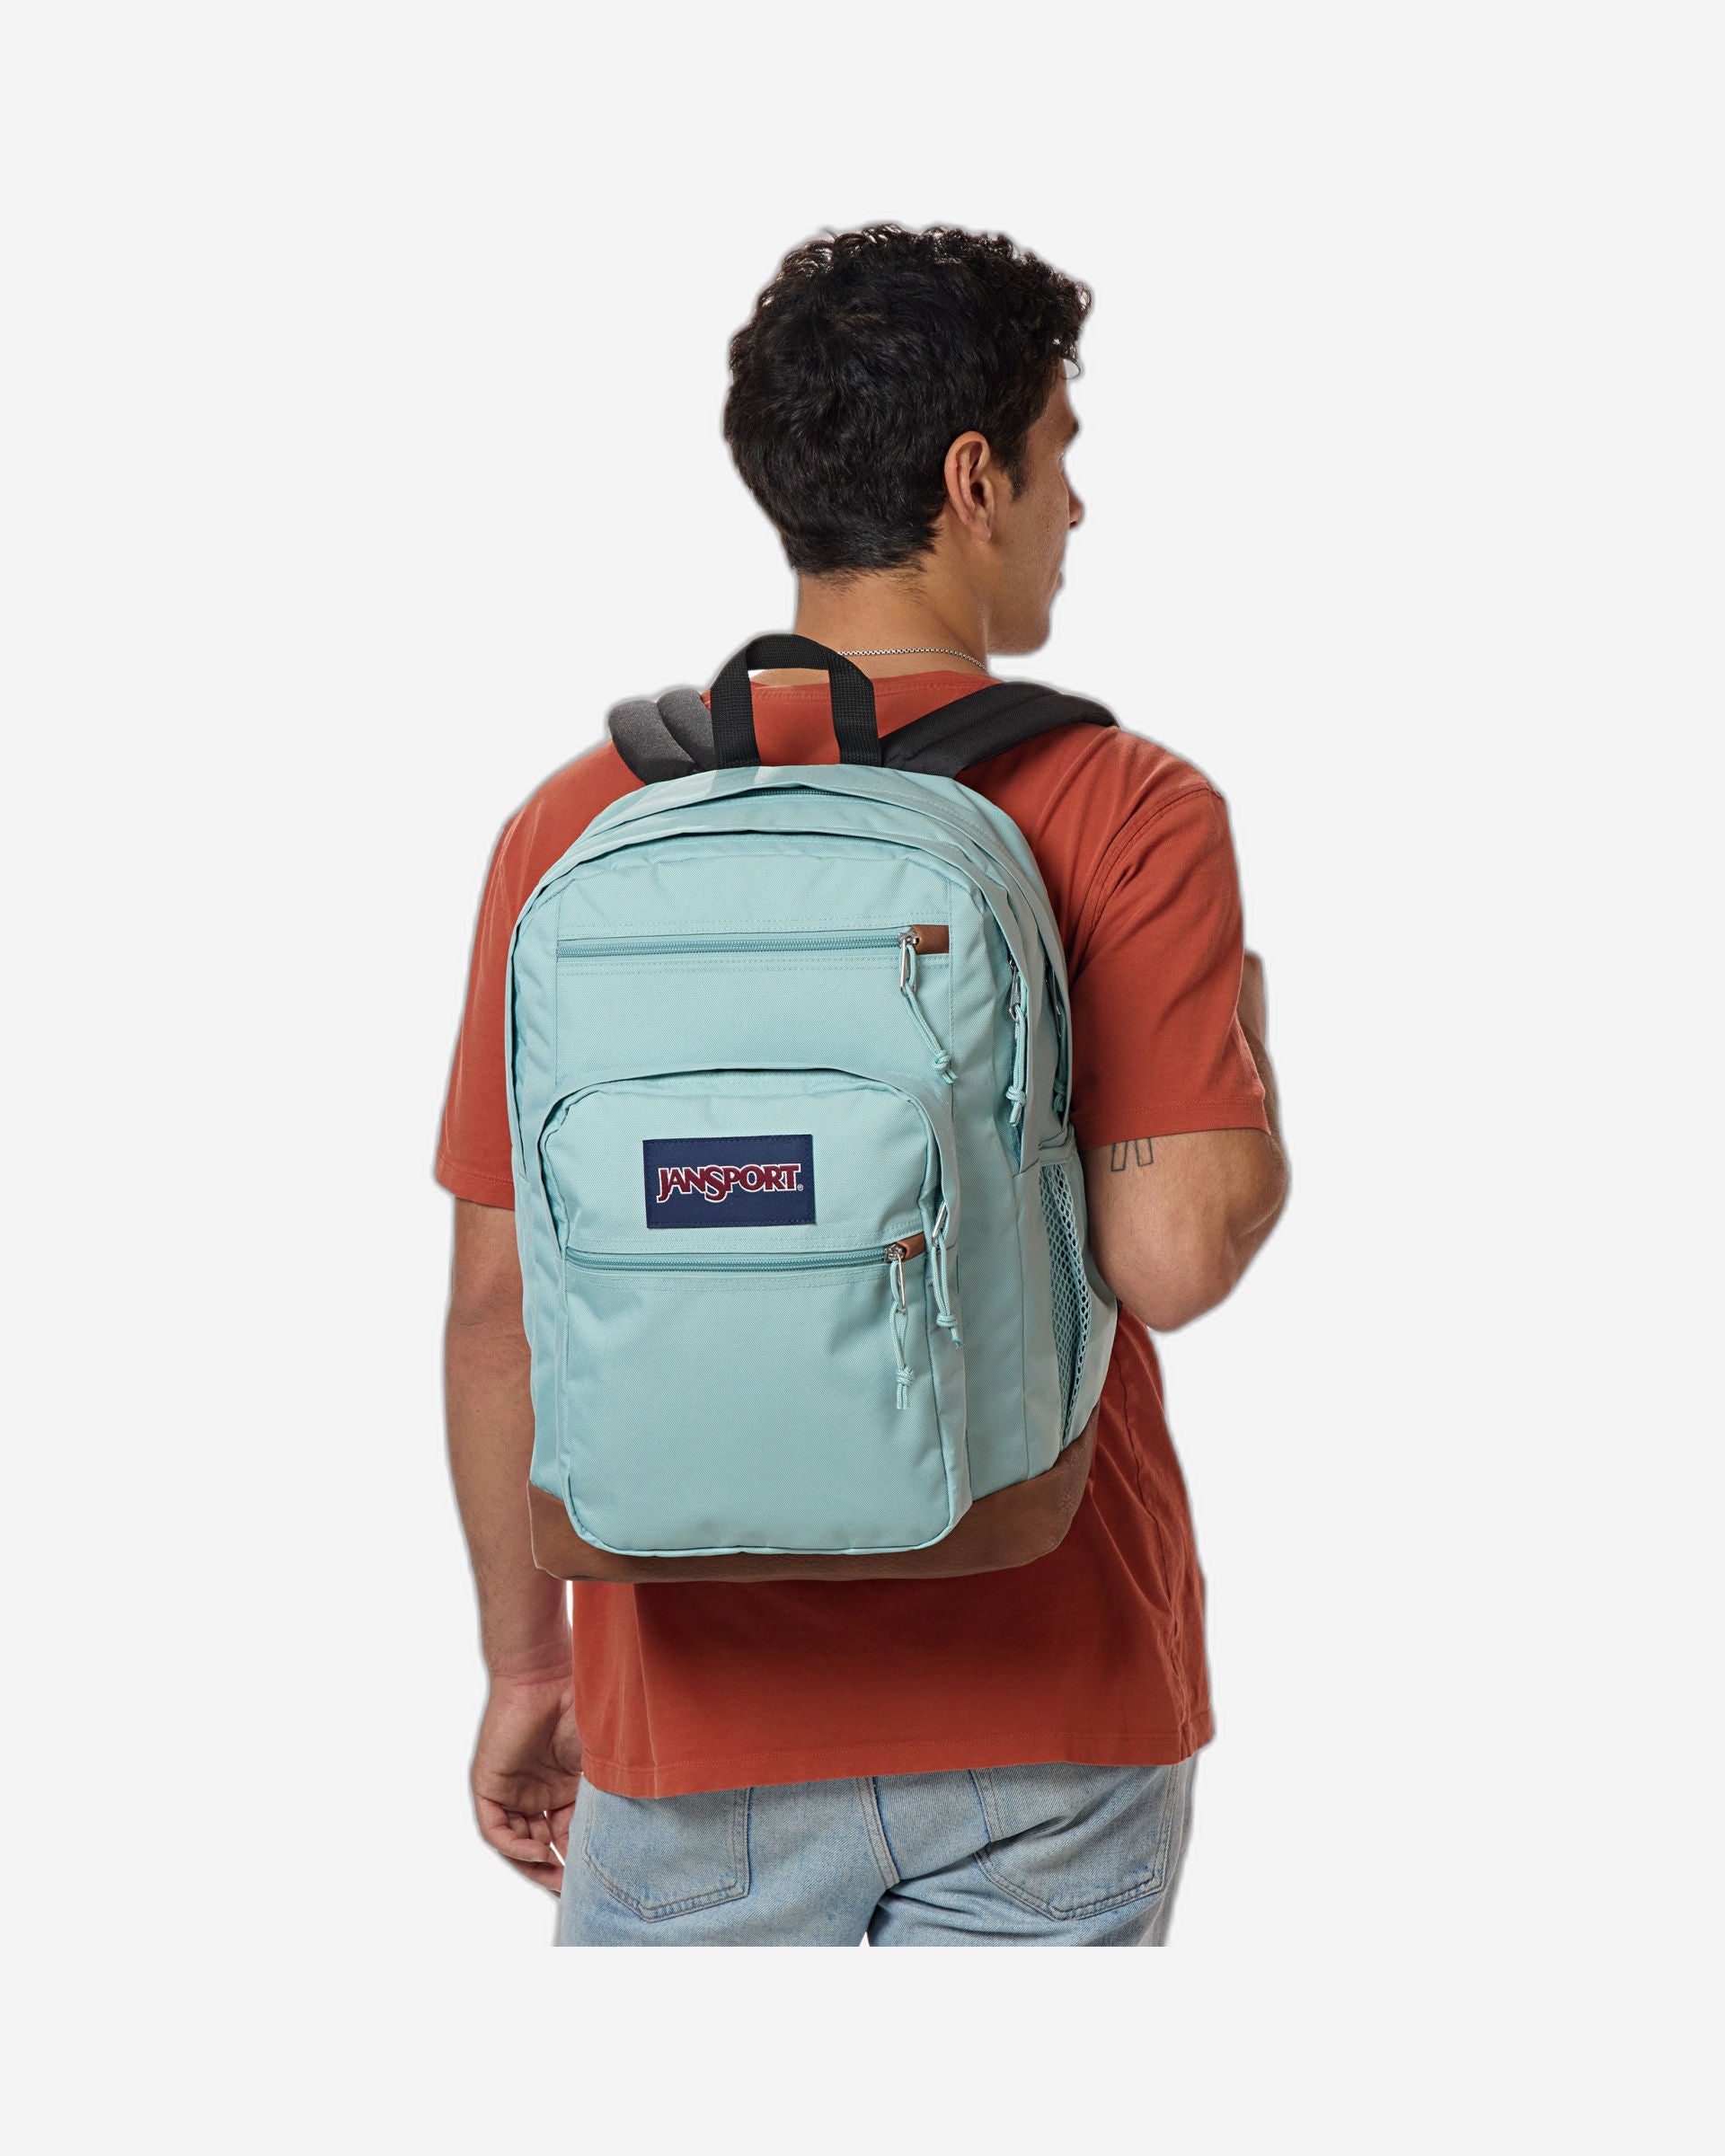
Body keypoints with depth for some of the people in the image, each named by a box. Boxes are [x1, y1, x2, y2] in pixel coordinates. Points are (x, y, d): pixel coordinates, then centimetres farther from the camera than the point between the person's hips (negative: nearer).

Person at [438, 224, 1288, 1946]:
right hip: (1049, 1731, -1)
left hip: (707, 1698, 2)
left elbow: (498, 1298, 0)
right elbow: (1174, 1256, -18)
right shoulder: (1131, 817, -9)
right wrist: (1248, 1047, 3)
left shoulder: (581, 825, -2)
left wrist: (525, 1664, 12)